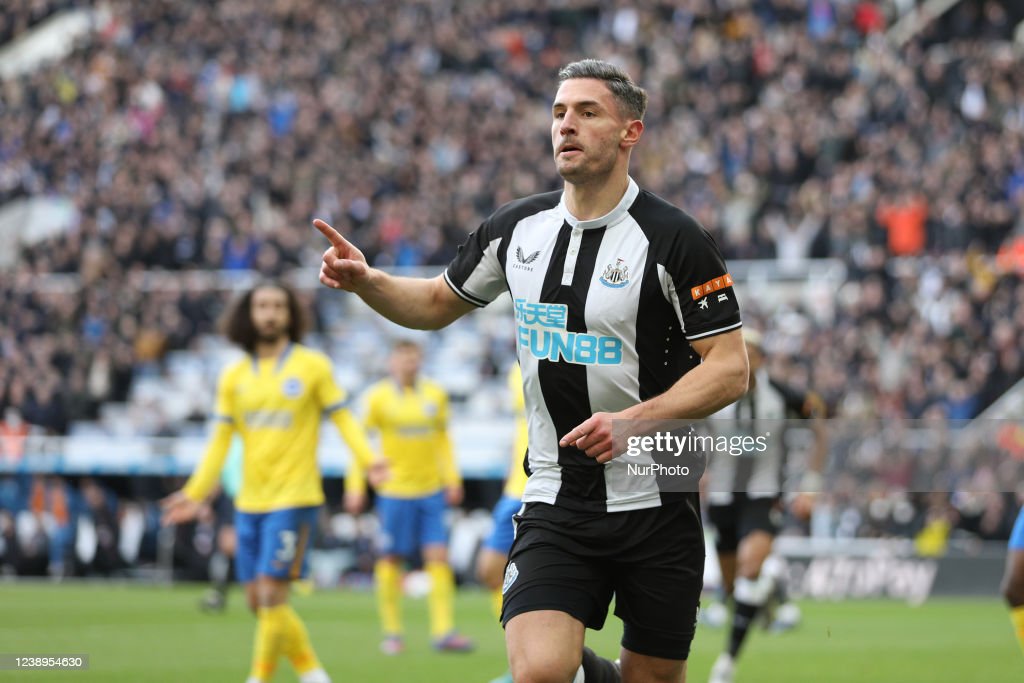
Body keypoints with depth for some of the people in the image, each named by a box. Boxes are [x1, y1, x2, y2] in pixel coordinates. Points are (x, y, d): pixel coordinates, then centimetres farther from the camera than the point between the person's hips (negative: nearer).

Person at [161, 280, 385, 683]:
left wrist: (369, 460, -14)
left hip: (294, 498, -5)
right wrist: (195, 493, 8)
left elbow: (342, 418, 0)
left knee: (271, 595, -12)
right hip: (250, 501, 5)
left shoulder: (312, 366, 0)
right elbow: (221, 439, 13)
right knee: (258, 601, 6)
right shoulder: (235, 376, 10)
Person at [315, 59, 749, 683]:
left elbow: (730, 368, -11)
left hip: (657, 507, -2)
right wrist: (364, 279, 0)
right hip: (555, 502, 2)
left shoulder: (674, 239, -10)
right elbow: (437, 304, 19)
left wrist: (638, 419, -24)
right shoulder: (518, 228, 4)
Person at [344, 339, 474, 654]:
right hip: (394, 490, -3)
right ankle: (392, 633, 11)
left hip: (431, 491, 3)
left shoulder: (435, 394, 8)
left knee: (438, 557, -5)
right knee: (391, 559, 1)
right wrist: (355, 487, -4)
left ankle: (443, 632, -6)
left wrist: (452, 480, 12)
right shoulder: (378, 397, -2)